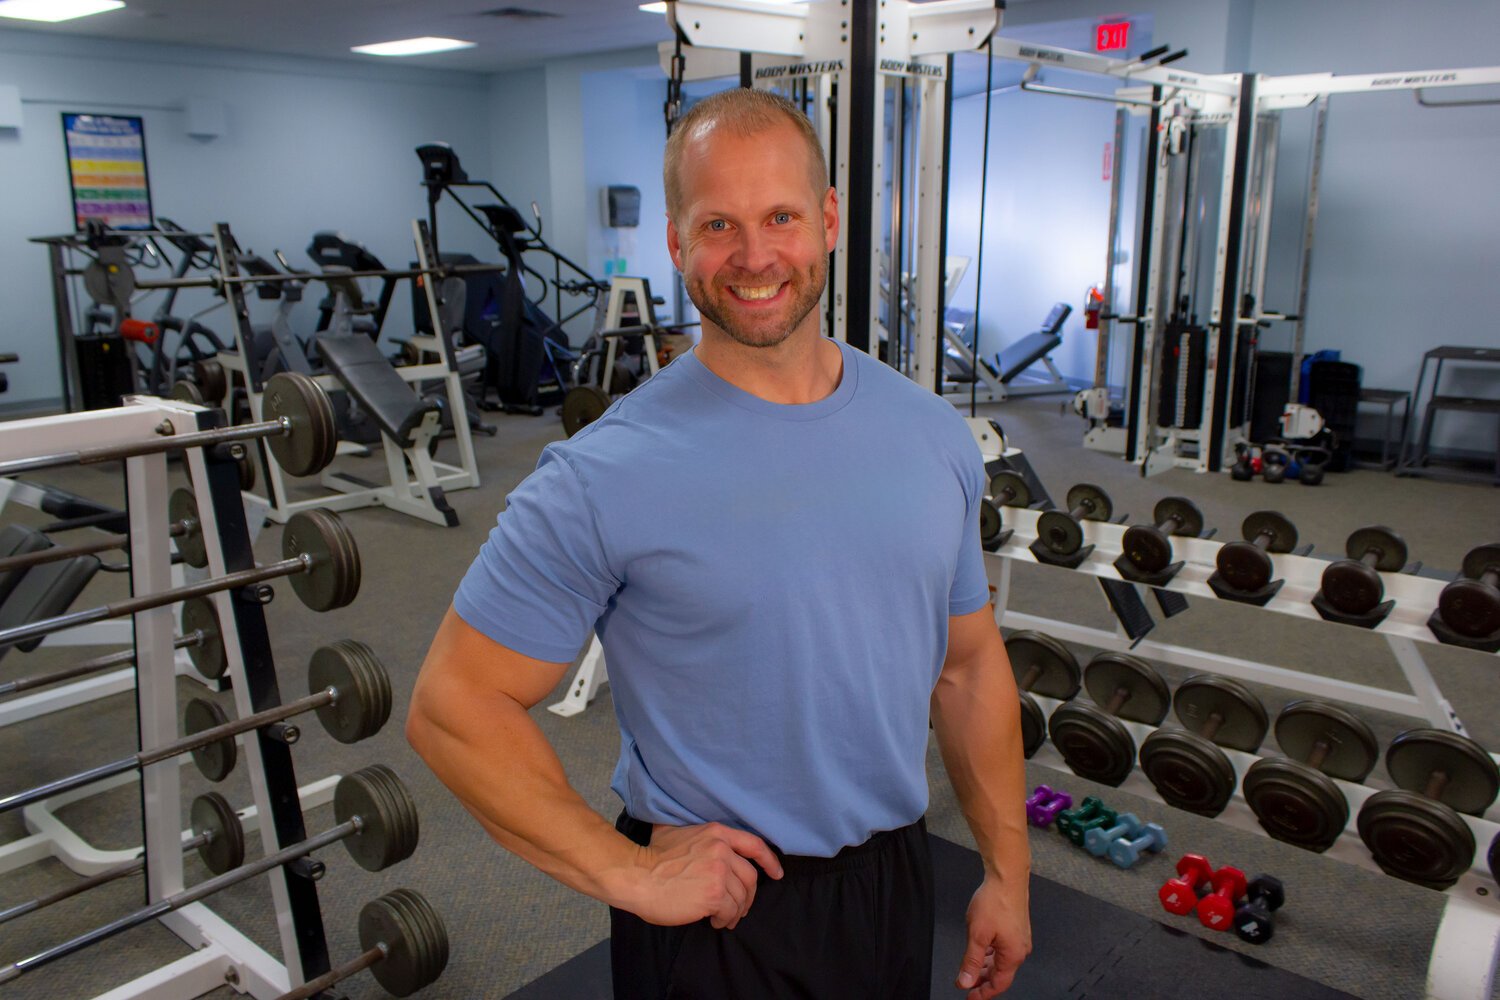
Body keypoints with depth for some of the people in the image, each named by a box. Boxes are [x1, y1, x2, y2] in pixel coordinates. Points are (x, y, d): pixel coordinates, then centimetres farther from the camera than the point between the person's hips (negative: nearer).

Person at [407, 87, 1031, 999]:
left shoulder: (933, 436, -3)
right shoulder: (605, 478, -20)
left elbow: (970, 665, 6)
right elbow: (454, 704, -16)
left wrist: (1008, 872, 8)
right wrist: (625, 871, -16)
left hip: (897, 886, 5)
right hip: (714, 908, -4)